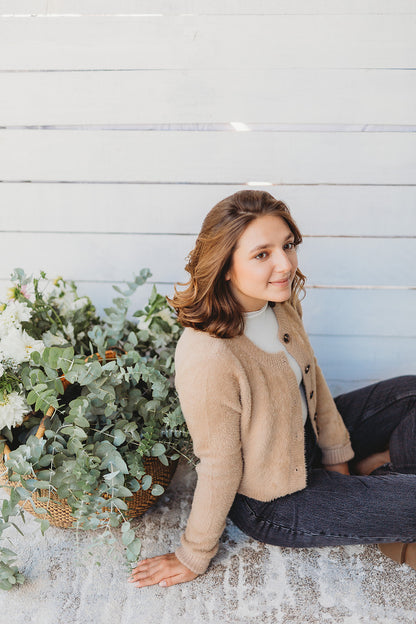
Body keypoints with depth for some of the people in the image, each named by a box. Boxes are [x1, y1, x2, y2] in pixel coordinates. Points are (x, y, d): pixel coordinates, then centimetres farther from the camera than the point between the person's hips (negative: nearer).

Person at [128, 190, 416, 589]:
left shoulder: (281, 303, -12)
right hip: (270, 505, -7)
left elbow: (311, 377, 3)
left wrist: (337, 458, 9)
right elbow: (218, 467, -25)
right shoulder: (209, 356, -37)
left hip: (308, 443, 7)